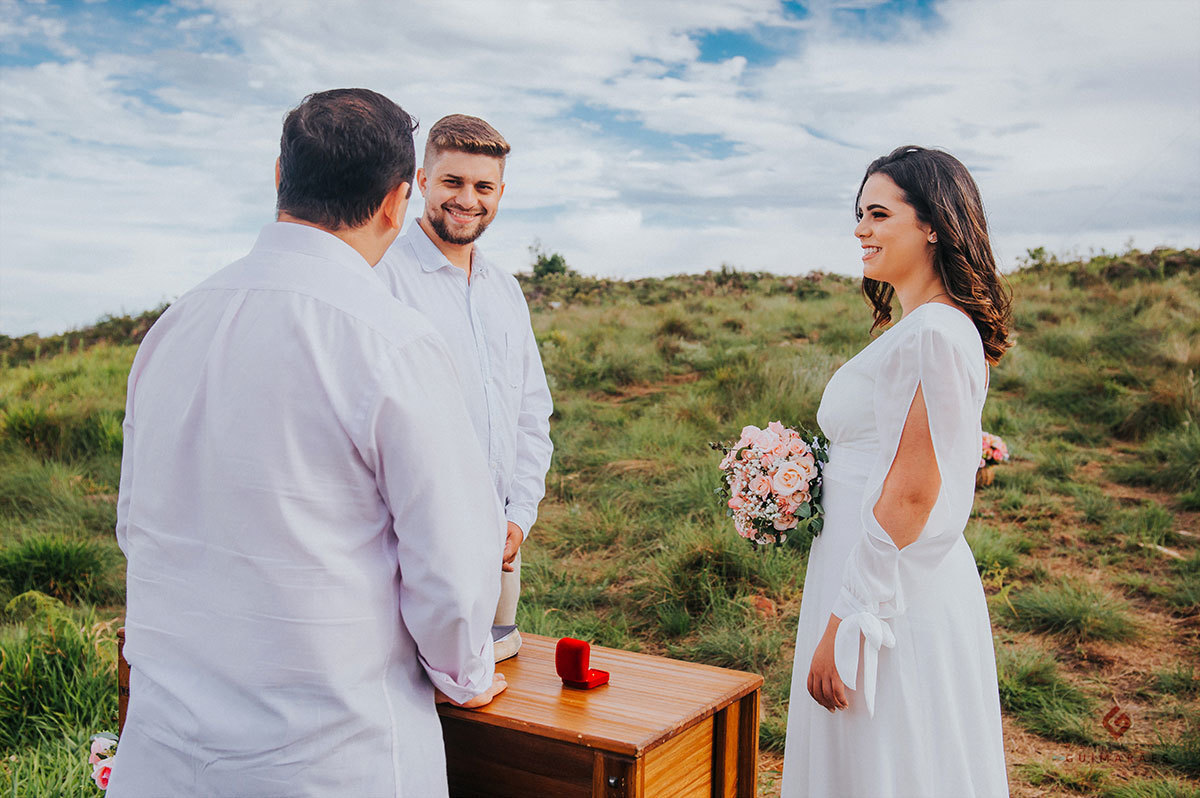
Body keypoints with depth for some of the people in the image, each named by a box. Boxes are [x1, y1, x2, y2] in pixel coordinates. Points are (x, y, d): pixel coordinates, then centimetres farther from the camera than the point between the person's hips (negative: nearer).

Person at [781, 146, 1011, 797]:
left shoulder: (934, 333, -18)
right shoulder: (919, 329, 13)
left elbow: (910, 496, -22)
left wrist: (845, 623, -20)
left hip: (893, 592, -10)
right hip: (896, 588, 10)